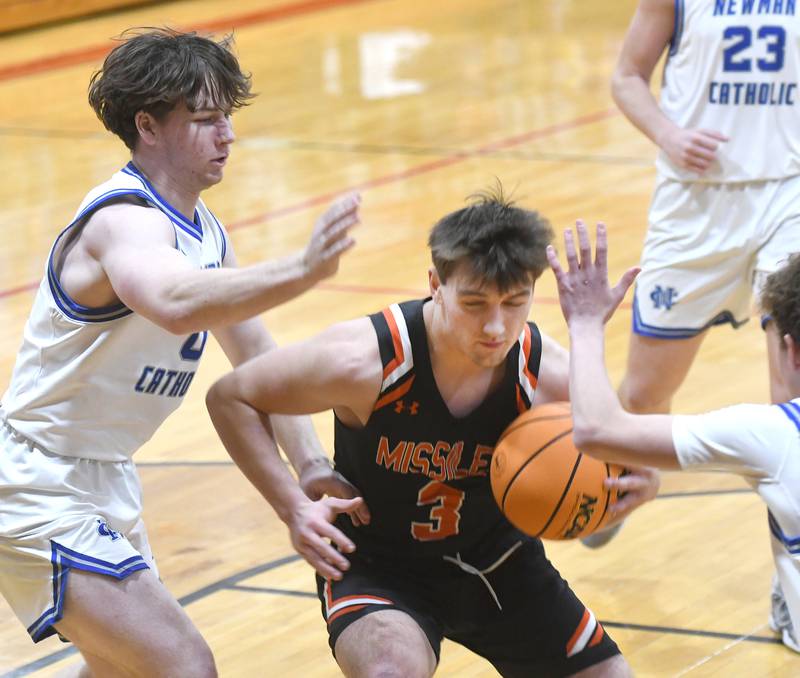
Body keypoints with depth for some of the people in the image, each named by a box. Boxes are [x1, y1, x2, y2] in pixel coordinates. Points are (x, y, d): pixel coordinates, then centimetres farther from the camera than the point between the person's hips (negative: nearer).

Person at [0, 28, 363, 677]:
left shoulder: (204, 229, 6)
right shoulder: (125, 221, -25)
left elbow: (255, 354, 12)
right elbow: (175, 303, -49)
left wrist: (310, 463, -1)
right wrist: (301, 270, -62)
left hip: (106, 478, 10)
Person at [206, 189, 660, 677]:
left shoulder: (550, 377, -21)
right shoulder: (363, 362, -28)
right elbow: (230, 399, -13)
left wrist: (635, 485, -28)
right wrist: (294, 507, -23)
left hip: (497, 562, 4)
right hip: (377, 563, -4)